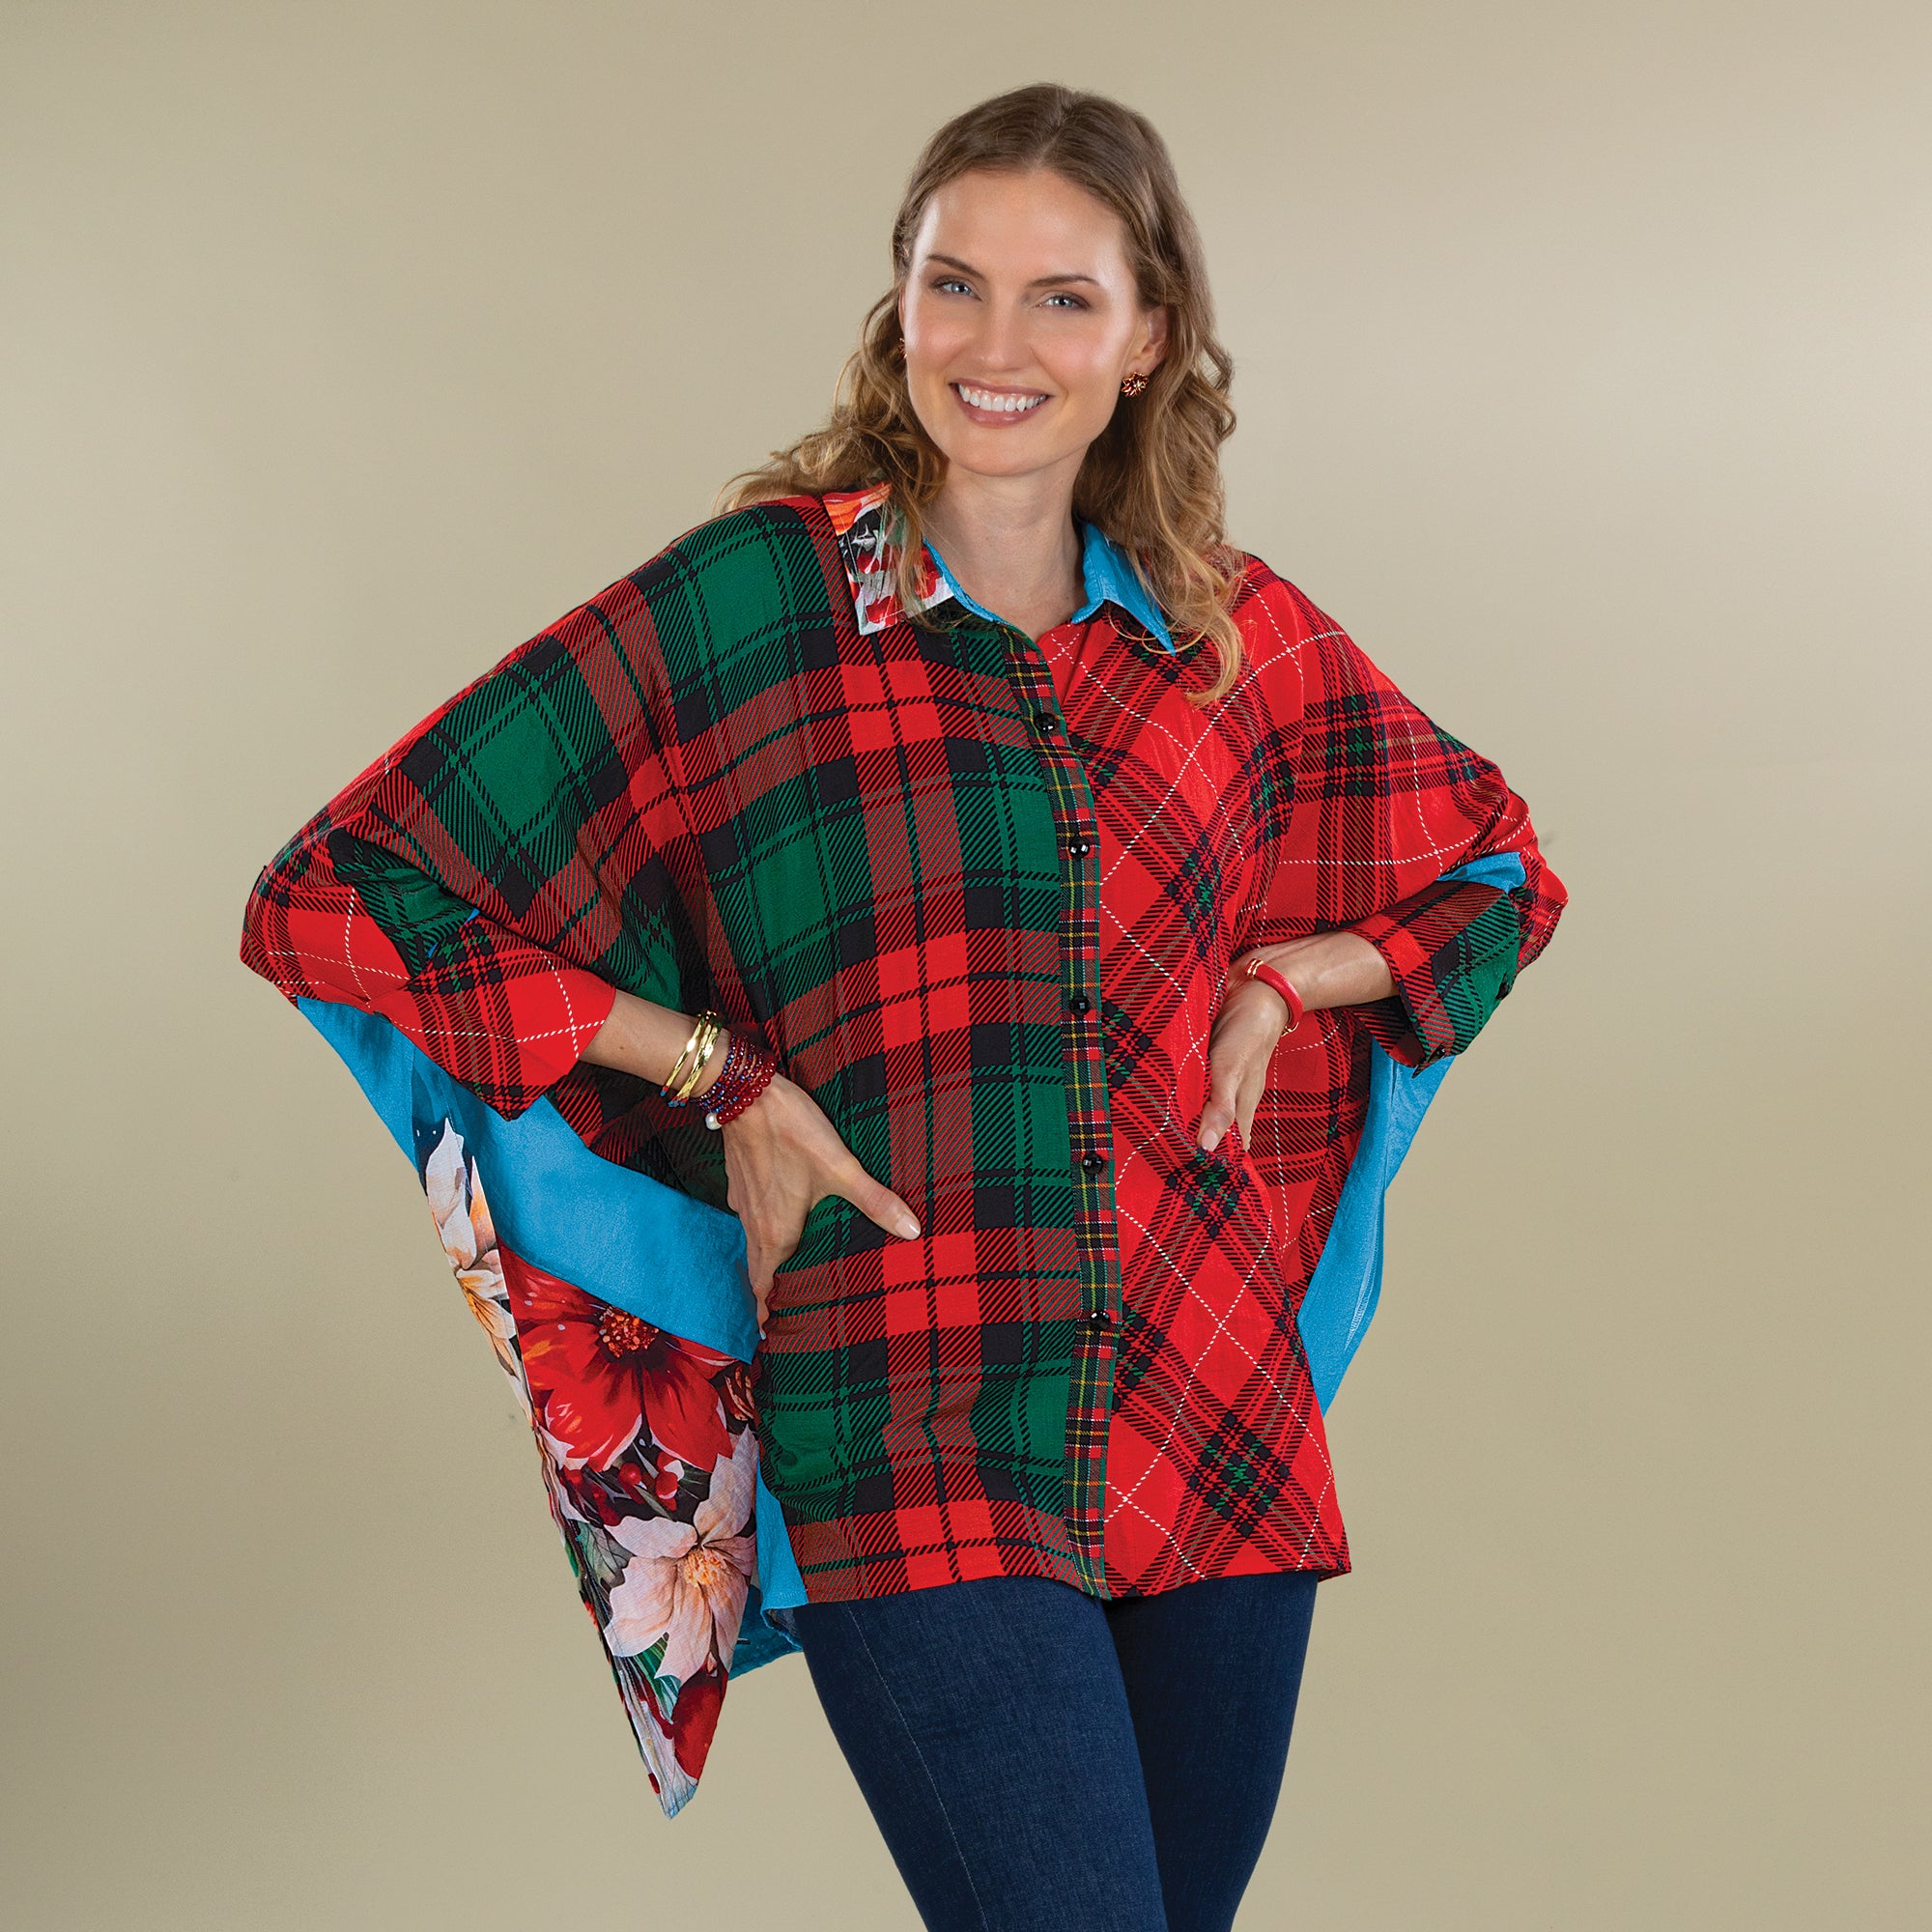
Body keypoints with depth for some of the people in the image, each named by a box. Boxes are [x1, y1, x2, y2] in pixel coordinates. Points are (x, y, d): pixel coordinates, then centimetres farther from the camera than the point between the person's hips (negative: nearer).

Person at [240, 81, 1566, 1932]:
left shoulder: (1236, 631, 8)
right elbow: (339, 893, -4)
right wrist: (720, 1074, -8)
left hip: (1218, 1422, 5)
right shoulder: (750, 598, -3)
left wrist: (1280, 978, 5)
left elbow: (1498, 871, 24)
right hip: (913, 1451, -4)